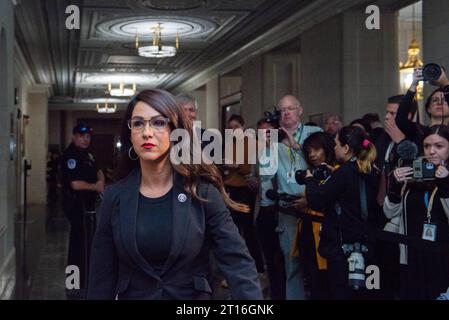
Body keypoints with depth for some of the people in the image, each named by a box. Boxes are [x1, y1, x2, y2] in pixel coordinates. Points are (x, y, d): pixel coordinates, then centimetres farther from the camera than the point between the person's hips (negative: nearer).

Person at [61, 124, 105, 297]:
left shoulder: (86, 154, 13)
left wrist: (101, 182, 0)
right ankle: (79, 288, -3)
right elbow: (76, 184, -25)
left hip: (86, 205, 10)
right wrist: (96, 187, -10)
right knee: (84, 245, -8)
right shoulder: (70, 156, -17)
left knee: (78, 244, 17)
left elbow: (98, 171, 23)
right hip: (78, 205, -10)